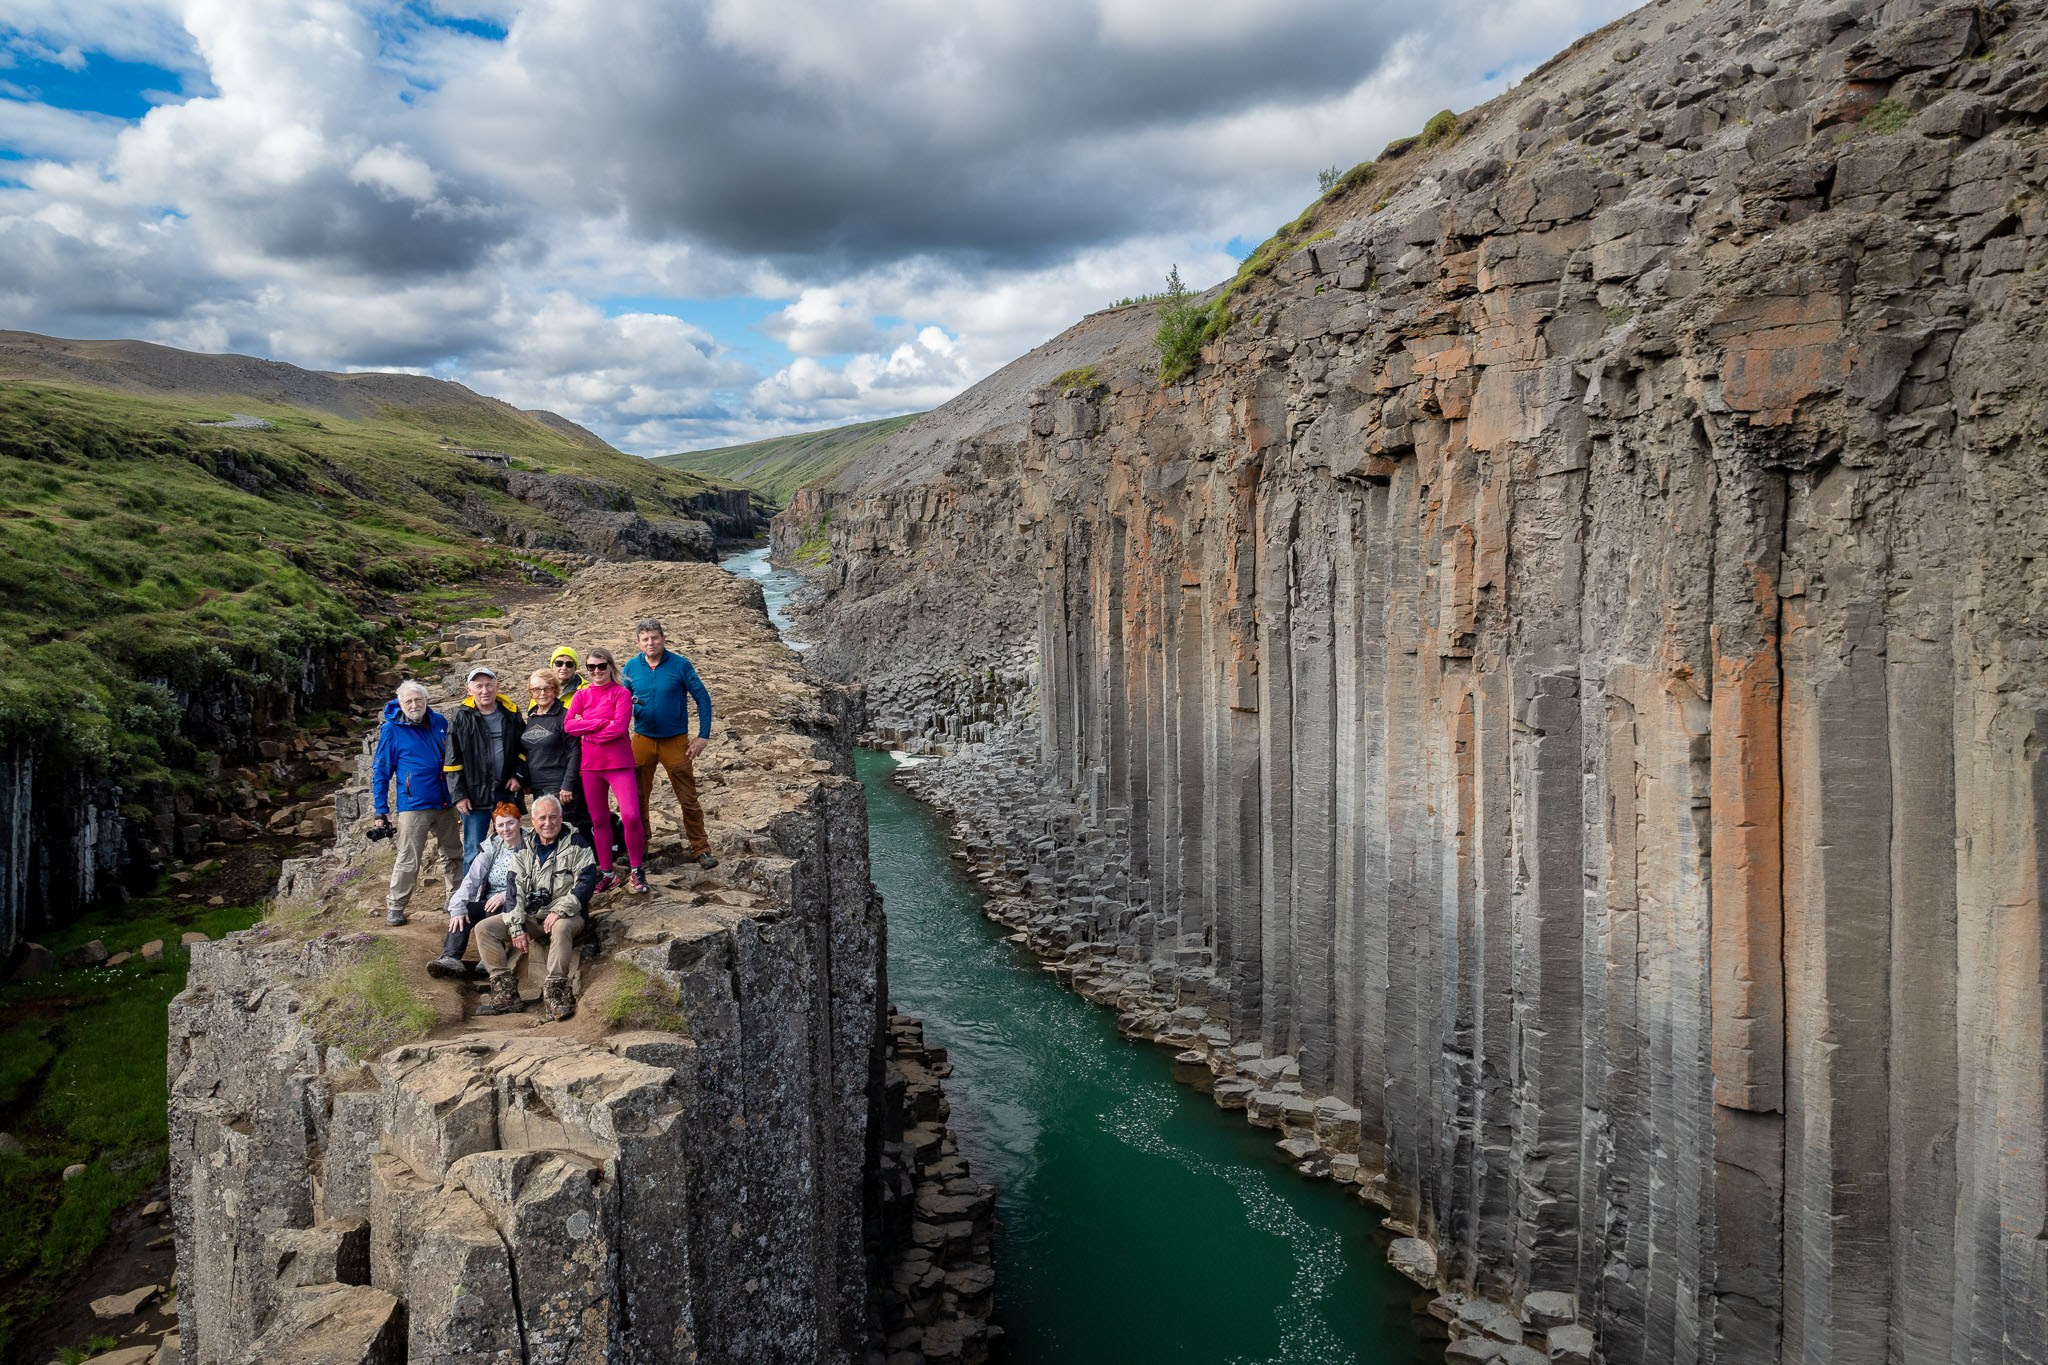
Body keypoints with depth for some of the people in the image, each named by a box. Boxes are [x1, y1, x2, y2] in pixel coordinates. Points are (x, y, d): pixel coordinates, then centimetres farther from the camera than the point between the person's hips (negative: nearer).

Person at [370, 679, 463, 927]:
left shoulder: (440, 722, 4)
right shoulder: (391, 730, -6)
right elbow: (380, 773, -2)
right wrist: (381, 811, -4)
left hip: (444, 804, 5)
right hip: (414, 805, -4)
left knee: (453, 854, 14)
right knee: (408, 860, -3)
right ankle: (395, 907, 10)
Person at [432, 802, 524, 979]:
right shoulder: (491, 847, 10)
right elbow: (472, 879, 0)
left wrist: (506, 894, -23)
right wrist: (458, 907, -15)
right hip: (489, 903, 6)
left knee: (493, 912, -35)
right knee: (461, 912, -20)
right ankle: (451, 958, -35)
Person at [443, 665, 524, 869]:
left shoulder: (511, 714, 4)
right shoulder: (461, 718, -2)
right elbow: (453, 761, -1)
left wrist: (517, 775, -1)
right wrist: (458, 795, -6)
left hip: (507, 792, 2)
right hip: (475, 795, -2)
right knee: (474, 852, 2)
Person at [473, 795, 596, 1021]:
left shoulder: (576, 845, -1)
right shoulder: (524, 850, 12)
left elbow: (586, 881, -11)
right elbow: (515, 889, 5)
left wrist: (560, 911, -22)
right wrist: (516, 927, -8)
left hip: (565, 915, -5)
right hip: (530, 915, 5)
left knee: (561, 928, -40)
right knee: (484, 928, -10)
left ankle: (556, 992, -36)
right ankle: (506, 994, -16)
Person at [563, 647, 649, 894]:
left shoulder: (621, 693, -3)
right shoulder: (582, 695, 8)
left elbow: (619, 727, -16)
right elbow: (568, 725, -7)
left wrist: (587, 730, -9)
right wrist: (601, 723, -16)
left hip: (618, 763, -4)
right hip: (590, 765, 4)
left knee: (631, 815, -15)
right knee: (598, 821, 10)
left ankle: (636, 871, 1)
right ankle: (606, 873, 21)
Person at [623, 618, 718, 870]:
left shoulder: (680, 665, -9)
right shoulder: (632, 666, 0)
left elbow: (703, 698, -5)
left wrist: (703, 736, -8)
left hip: (675, 741, -3)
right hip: (642, 739, 3)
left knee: (688, 799, -1)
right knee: (638, 798, 10)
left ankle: (701, 849, 7)